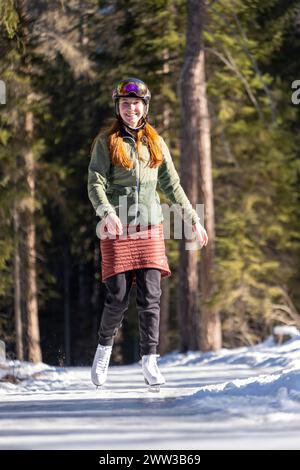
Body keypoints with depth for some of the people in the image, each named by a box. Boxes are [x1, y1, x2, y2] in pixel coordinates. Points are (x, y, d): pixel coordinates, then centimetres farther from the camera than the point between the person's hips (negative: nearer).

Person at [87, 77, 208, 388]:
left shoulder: (156, 143, 12)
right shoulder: (106, 142, 1)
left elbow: (172, 185, 17)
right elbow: (96, 185, -7)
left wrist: (193, 219, 13)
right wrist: (108, 213, -25)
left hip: (149, 228, 3)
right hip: (116, 231, -3)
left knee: (150, 296, -6)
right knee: (118, 297, -6)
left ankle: (150, 362, -2)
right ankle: (105, 346, 20)